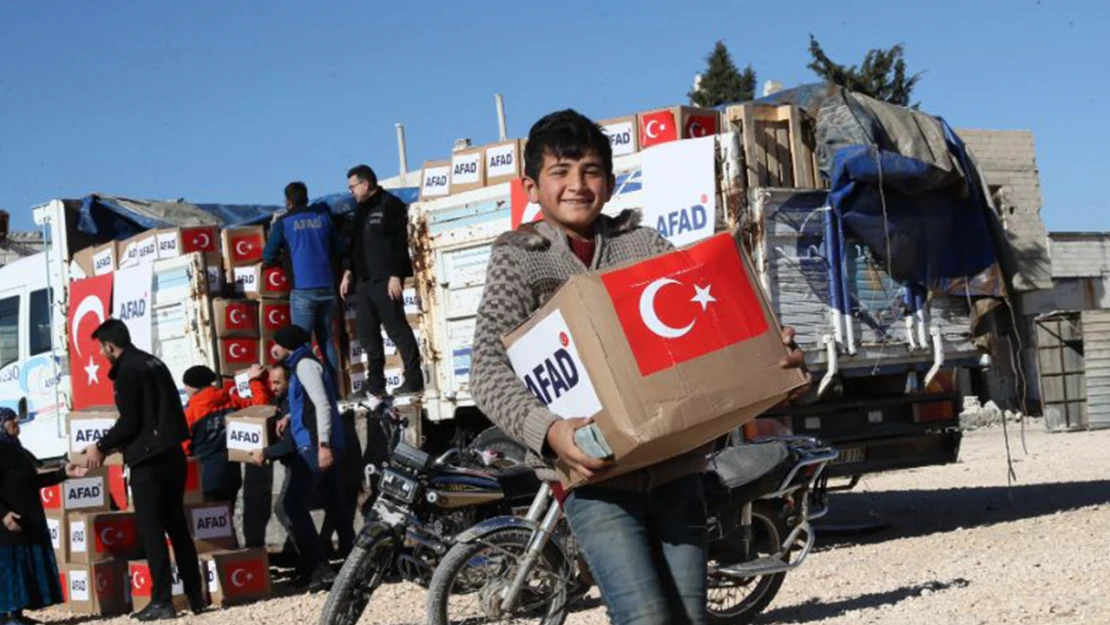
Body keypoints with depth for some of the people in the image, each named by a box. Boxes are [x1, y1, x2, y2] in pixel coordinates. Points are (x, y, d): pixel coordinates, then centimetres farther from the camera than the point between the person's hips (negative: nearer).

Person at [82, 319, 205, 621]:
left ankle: (162, 601, -5)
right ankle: (195, 595, 14)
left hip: (147, 461, -8)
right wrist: (111, 444, 26)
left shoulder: (127, 371, -12)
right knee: (177, 525, 13)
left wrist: (101, 446, -1)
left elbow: (129, 423, -16)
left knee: (152, 530, -4)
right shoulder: (153, 363, 15)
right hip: (172, 456, 8)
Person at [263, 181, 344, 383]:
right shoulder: (323, 216, 10)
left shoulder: (283, 222, 0)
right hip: (327, 287, 4)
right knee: (327, 341, 9)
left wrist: (282, 258, 21)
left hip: (302, 290, -4)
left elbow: (268, 256, 0)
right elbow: (339, 249, 15)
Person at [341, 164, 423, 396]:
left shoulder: (390, 204, -7)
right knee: (368, 334, 8)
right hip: (364, 280, 9)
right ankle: (375, 384, 12)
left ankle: (413, 379, -6)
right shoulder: (362, 209, 19)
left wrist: (395, 276, -19)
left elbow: (399, 242, -14)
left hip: (385, 280, -9)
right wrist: (349, 272, 14)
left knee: (397, 329, -9)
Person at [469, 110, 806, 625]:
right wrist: (548, 431, -25)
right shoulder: (518, 260, 5)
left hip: (674, 465, 3)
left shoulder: (644, 245, 13)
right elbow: (490, 370, -6)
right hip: (596, 474, -3)